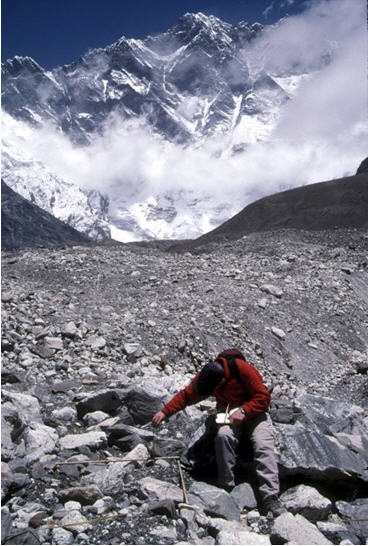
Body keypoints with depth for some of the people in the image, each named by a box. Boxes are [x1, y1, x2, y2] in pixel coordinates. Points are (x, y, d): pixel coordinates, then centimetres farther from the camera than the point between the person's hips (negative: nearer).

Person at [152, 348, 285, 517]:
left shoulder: (243, 369, -27)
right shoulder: (205, 376, -13)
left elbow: (263, 397, -20)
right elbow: (186, 395, 0)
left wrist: (244, 411, -32)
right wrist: (165, 412, -9)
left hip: (254, 412, -3)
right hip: (228, 411, 3)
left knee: (264, 446, -27)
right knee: (223, 435, -31)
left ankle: (270, 499, -31)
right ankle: (226, 488, -24)